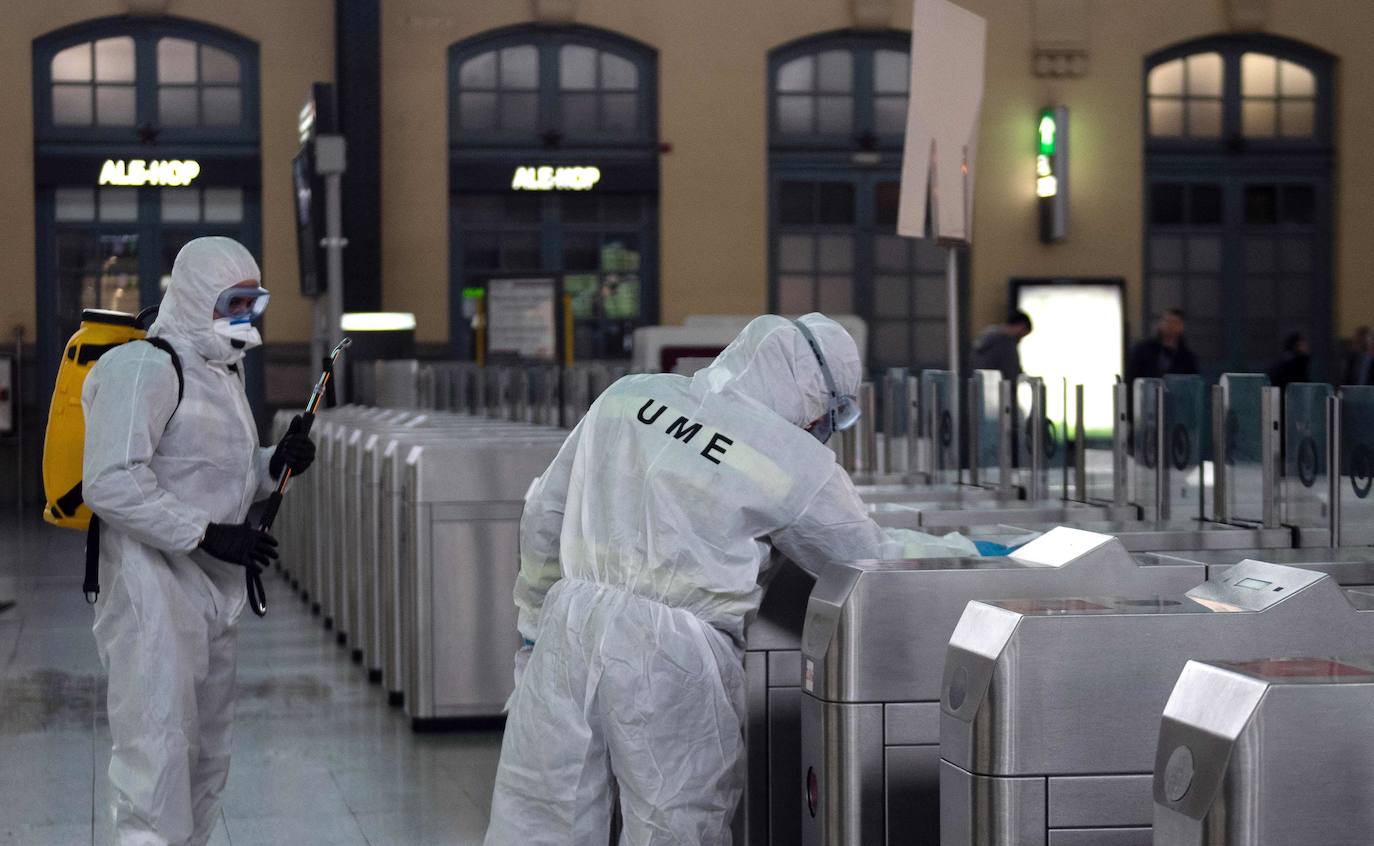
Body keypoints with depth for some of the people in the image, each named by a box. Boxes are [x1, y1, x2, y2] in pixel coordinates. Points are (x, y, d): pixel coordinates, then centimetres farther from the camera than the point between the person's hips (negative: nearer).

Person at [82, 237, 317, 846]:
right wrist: (206, 533, -22)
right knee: (158, 744, -12)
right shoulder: (144, 368, -14)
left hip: (215, 590, 10)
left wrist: (274, 463, 4)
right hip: (154, 590, -10)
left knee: (207, 748, 16)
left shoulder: (224, 370, 17)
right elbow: (110, 483, -22)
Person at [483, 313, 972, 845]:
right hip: (675, 660, -4)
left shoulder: (628, 397, 9)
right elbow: (872, 567, 8)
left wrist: (534, 623, 24)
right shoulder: (799, 464, -4)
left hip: (570, 623, 5)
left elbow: (545, 514, 14)